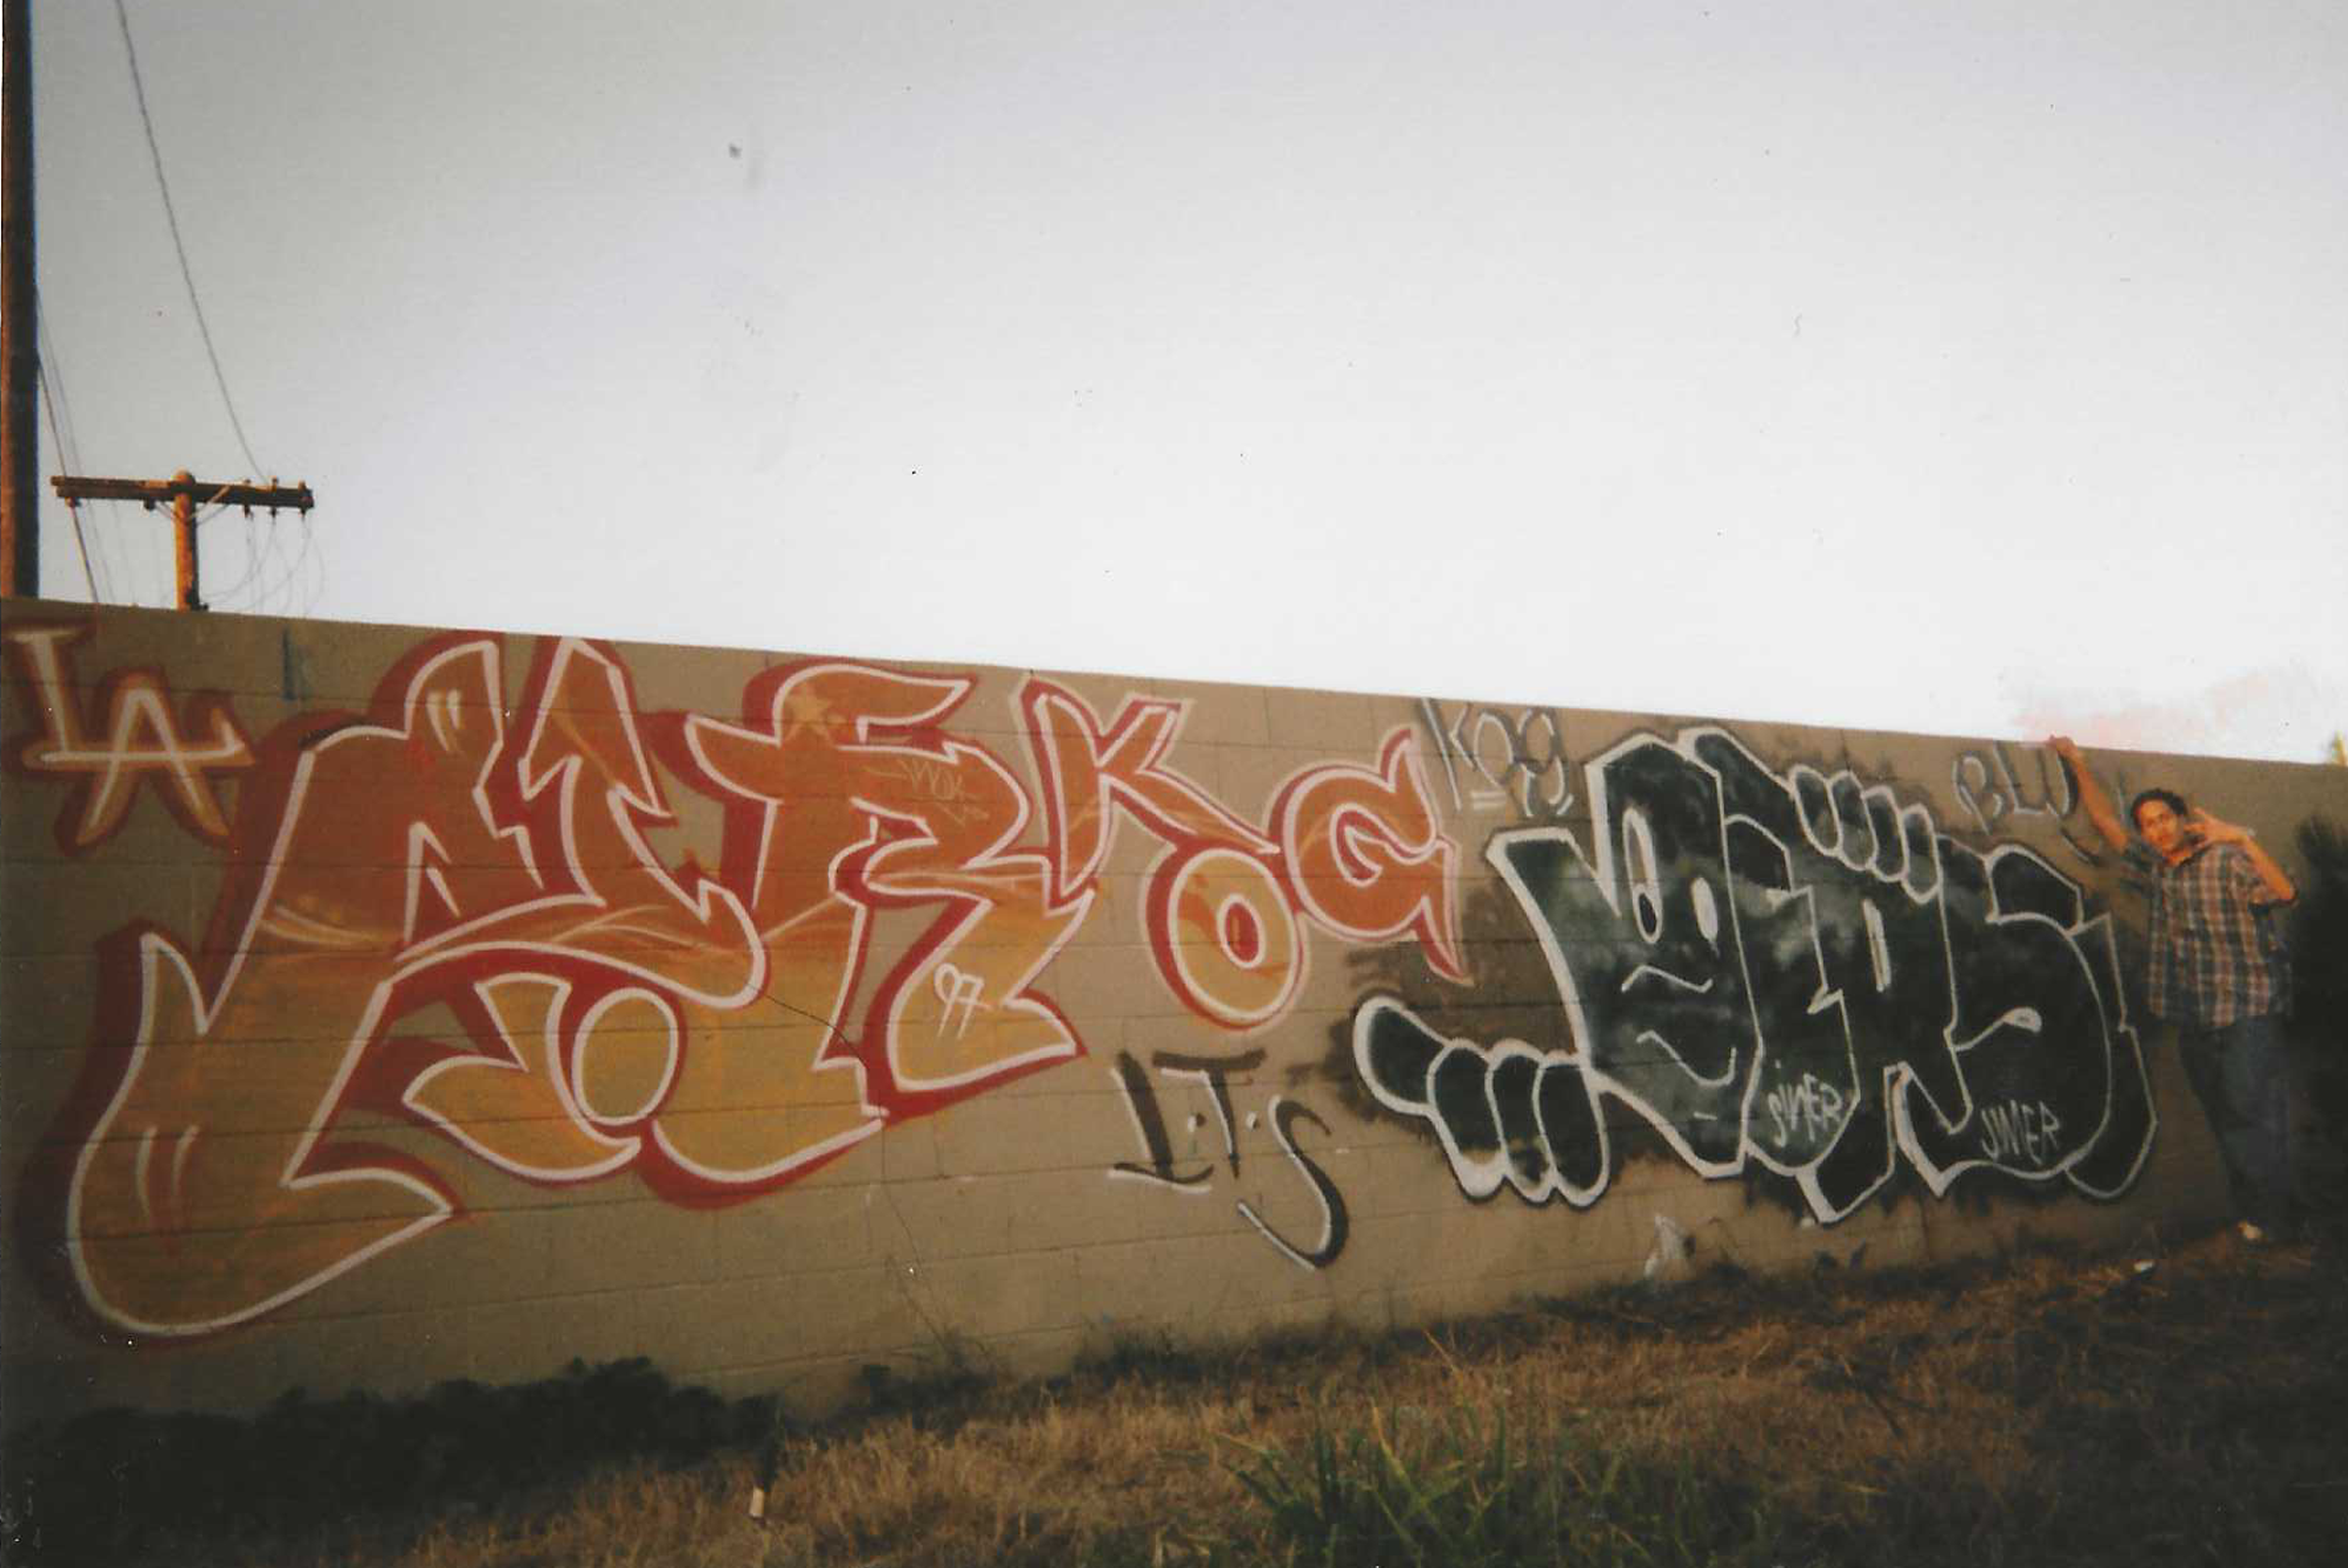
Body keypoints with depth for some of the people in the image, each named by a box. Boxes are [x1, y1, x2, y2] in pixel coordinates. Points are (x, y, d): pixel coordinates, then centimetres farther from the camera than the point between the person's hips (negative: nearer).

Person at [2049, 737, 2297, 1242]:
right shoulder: (2157, 864, 10)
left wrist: (2244, 839, -33)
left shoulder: (2227, 858, -10)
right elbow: (2105, 820, 16)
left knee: (2253, 1114, -8)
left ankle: (2267, 1219, -2)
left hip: (2247, 1012, -7)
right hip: (2194, 1018, 7)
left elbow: (2284, 893, -25)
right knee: (2224, 1119, 10)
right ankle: (2247, 1216, 16)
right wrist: (2076, 763, 13)